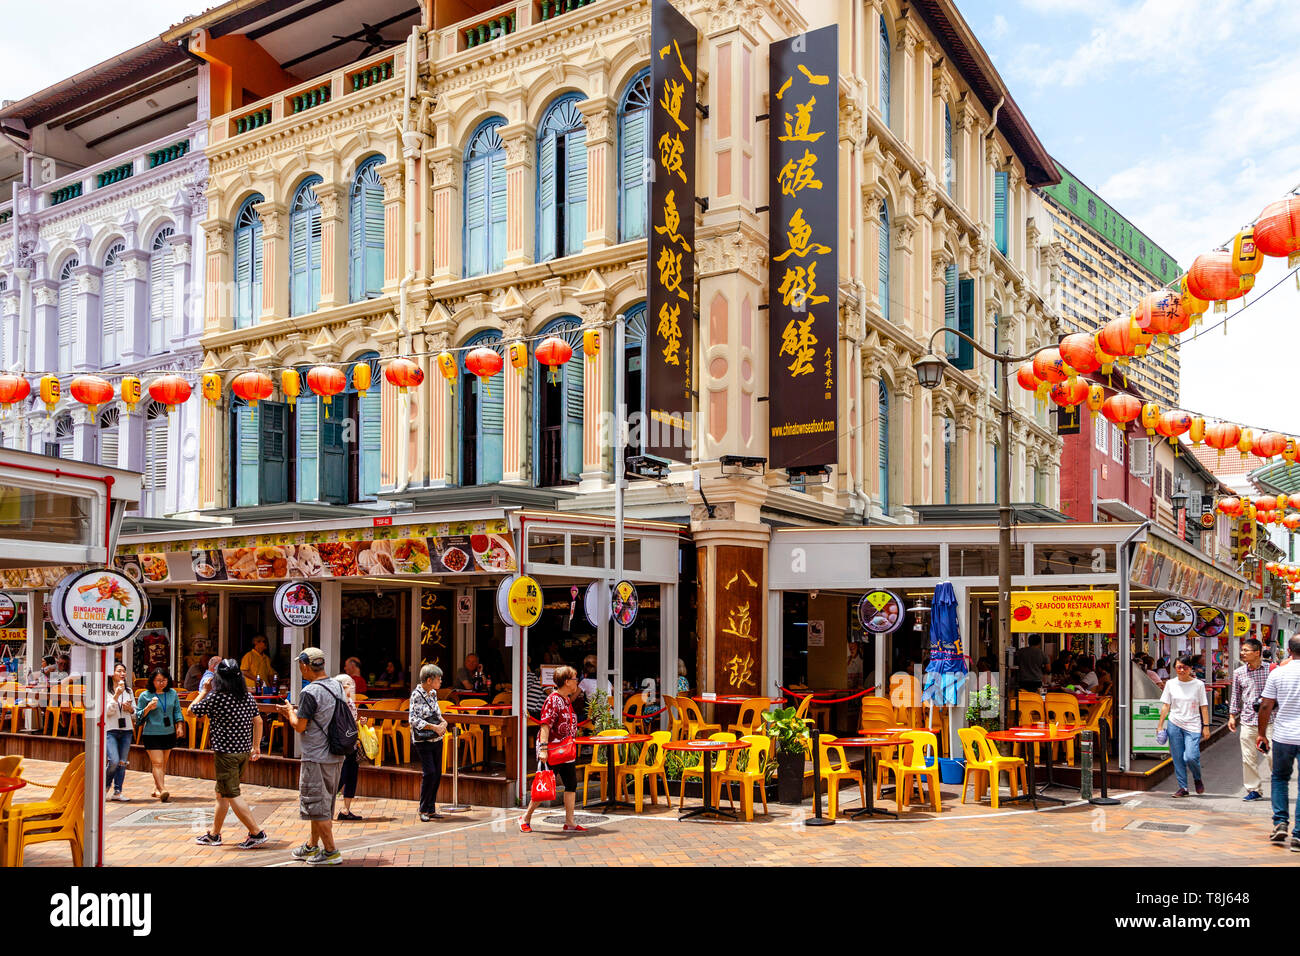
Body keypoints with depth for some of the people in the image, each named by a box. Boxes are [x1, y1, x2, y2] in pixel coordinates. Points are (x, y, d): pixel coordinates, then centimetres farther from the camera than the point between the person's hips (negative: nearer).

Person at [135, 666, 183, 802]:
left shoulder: (172, 693, 7)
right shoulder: (145, 695, -3)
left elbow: (177, 711, 16)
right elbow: (138, 716, 1)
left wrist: (179, 725, 6)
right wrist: (148, 708, -16)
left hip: (169, 734, 4)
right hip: (151, 734, -4)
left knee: (163, 763, 12)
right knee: (157, 763, -11)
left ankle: (156, 788, 27)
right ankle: (163, 790, -18)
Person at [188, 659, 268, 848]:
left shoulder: (215, 697, -15)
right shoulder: (248, 696, 3)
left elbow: (191, 710, 0)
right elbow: (258, 721, 8)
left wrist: (205, 690, 9)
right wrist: (256, 746, 18)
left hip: (226, 752, -7)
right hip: (244, 751, 7)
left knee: (232, 796, -1)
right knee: (222, 793, 19)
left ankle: (257, 833, -3)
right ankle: (214, 834, 28)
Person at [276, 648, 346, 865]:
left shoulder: (310, 692, -18)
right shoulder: (336, 686, 7)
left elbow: (300, 726, -16)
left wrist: (290, 711, 3)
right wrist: (294, 712, 19)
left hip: (316, 759, -8)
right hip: (336, 757, 8)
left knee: (317, 805, 1)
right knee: (323, 804, 19)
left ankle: (331, 852, 4)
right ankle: (312, 846, 32)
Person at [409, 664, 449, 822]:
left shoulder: (433, 693, 9)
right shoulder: (416, 694, -12)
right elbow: (414, 719, -16)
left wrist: (443, 722, -1)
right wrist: (434, 727, -19)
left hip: (437, 739, 7)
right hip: (423, 740, -7)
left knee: (437, 774, 6)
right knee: (429, 773, -11)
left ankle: (431, 809, 15)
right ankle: (423, 810, 3)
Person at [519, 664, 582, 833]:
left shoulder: (567, 700, 11)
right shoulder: (553, 700, -17)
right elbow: (545, 725, -24)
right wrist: (543, 748, -30)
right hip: (552, 752, -9)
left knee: (571, 784, 7)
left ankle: (570, 822, 14)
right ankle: (525, 819, 14)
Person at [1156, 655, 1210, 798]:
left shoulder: (1198, 684, 3)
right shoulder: (1170, 684, 7)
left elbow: (1204, 707, 4)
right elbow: (1165, 706, 10)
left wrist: (1206, 726, -1)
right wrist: (1160, 725, 7)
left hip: (1193, 726, -2)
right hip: (1174, 724, 2)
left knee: (1190, 757, -14)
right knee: (1177, 758, 2)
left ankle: (1197, 779, 16)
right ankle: (1182, 787, 13)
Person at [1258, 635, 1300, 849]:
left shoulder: (1277, 673, -4)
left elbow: (1266, 706, -1)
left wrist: (1262, 733, 10)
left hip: (1283, 736, 1)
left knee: (1280, 778, 20)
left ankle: (1280, 822, 9)